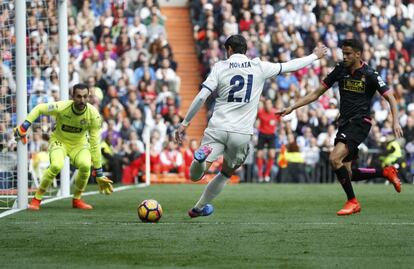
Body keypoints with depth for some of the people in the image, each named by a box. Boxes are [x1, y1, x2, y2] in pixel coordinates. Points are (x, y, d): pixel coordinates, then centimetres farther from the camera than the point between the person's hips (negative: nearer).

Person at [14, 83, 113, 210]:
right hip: (59, 141, -1)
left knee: (85, 165, -30)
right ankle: (36, 199, -12)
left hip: (79, 143, 1)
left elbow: (95, 144, -18)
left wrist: (99, 175, -16)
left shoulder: (93, 114, -23)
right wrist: (24, 127, -17)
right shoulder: (61, 107, -28)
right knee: (56, 166, -33)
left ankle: (77, 200, -4)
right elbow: (39, 108, -8)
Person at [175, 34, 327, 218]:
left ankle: (202, 156, -36)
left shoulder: (220, 67, 1)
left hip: (217, 129, -1)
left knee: (195, 175, -4)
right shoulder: (259, 67, 4)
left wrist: (185, 123, 0)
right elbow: (289, 66, 14)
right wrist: (315, 56, 30)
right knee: (226, 173, 25)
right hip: (242, 134, 1)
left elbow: (201, 97, -6)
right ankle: (199, 208, 28)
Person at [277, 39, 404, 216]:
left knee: (335, 158, -24)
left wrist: (395, 122, -15)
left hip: (360, 122, -7)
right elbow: (317, 93, 11)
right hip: (344, 123, 7)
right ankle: (386, 172, 25)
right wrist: (292, 107, 5)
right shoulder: (340, 70, 6)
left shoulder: (369, 75, -8)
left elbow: (390, 97, -2)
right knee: (346, 173, 5)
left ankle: (352, 202, -9)